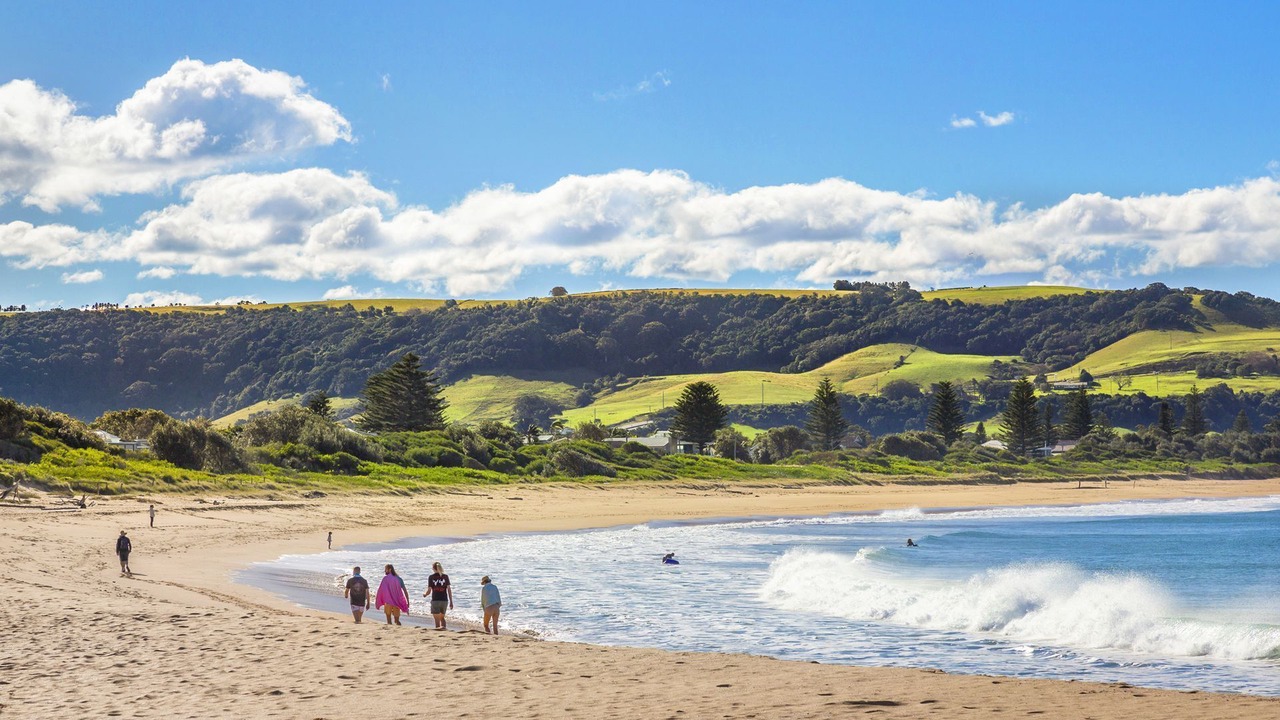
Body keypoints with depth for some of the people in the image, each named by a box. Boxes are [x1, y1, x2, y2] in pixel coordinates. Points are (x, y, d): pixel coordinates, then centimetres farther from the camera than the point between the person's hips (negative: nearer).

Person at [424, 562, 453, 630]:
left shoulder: (431, 577, -3)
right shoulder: (445, 577, 3)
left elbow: (429, 591, -3)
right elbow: (449, 589, 0)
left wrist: (424, 594, 19)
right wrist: (451, 602, 5)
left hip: (435, 600, -3)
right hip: (444, 600, 3)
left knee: (437, 619, 1)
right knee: (442, 617, 22)